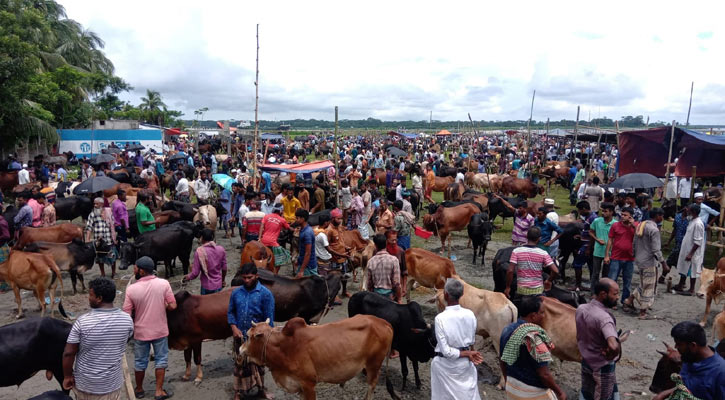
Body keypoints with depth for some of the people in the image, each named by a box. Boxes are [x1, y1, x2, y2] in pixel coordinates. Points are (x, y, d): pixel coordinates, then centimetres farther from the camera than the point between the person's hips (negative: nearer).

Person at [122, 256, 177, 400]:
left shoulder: (131, 288, -16)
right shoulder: (164, 283, -15)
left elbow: (127, 314, -13)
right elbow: (172, 306, -12)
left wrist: (138, 310, 9)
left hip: (140, 332, 0)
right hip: (160, 331, 0)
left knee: (140, 362, 20)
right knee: (161, 360, 16)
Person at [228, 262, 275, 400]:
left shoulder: (265, 294, -11)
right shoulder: (236, 293, 0)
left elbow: (269, 318, -9)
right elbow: (230, 312, 8)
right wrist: (234, 327, -7)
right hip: (240, 336, 2)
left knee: (258, 364, 14)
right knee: (240, 365, 11)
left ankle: (260, 389, 34)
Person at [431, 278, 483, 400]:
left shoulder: (440, 318, -24)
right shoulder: (470, 314, -12)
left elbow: (446, 351, -21)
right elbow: (472, 341, 2)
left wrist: (468, 354, -10)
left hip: (445, 365, -3)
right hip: (465, 363, 3)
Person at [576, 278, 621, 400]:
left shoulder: (580, 309, -6)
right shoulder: (604, 317, -31)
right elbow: (614, 347, -45)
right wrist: (609, 356, -25)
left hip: (586, 362, 7)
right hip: (603, 367, -7)